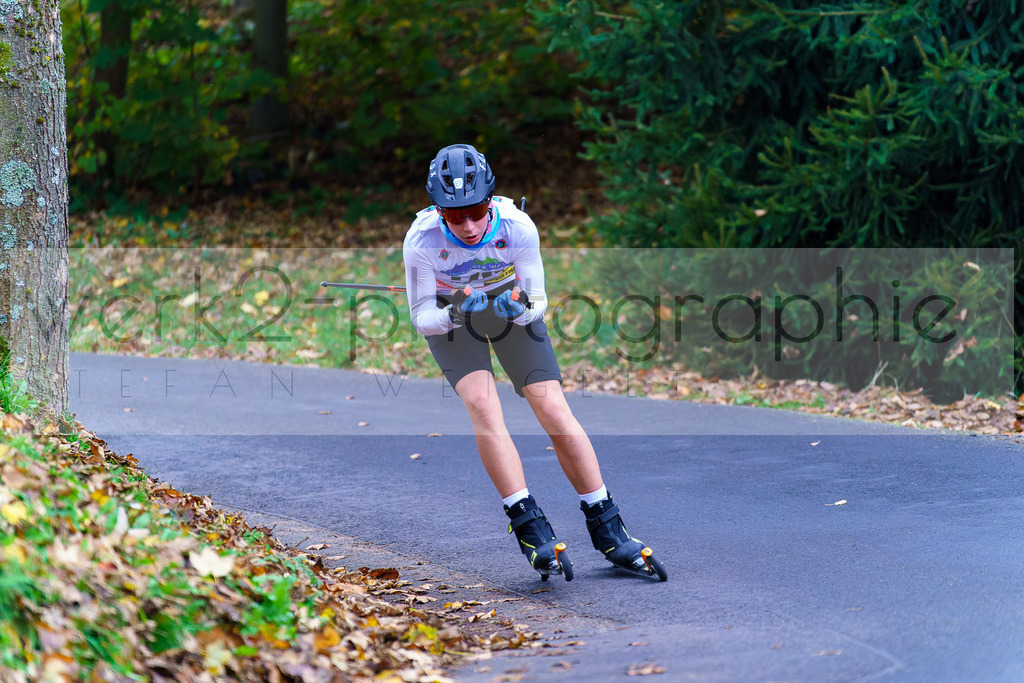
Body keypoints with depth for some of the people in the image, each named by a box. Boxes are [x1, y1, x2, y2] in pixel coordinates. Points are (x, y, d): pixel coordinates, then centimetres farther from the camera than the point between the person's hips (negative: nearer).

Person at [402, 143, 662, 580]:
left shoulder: (517, 227, -31)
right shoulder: (422, 240, -32)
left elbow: (539, 302, -19)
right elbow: (422, 318, -22)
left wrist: (522, 310, -42)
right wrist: (454, 316, -44)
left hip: (510, 302, 1)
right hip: (449, 314, -1)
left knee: (555, 411, -10)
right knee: (482, 403, -25)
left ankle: (606, 528, 1)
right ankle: (530, 527, -21)